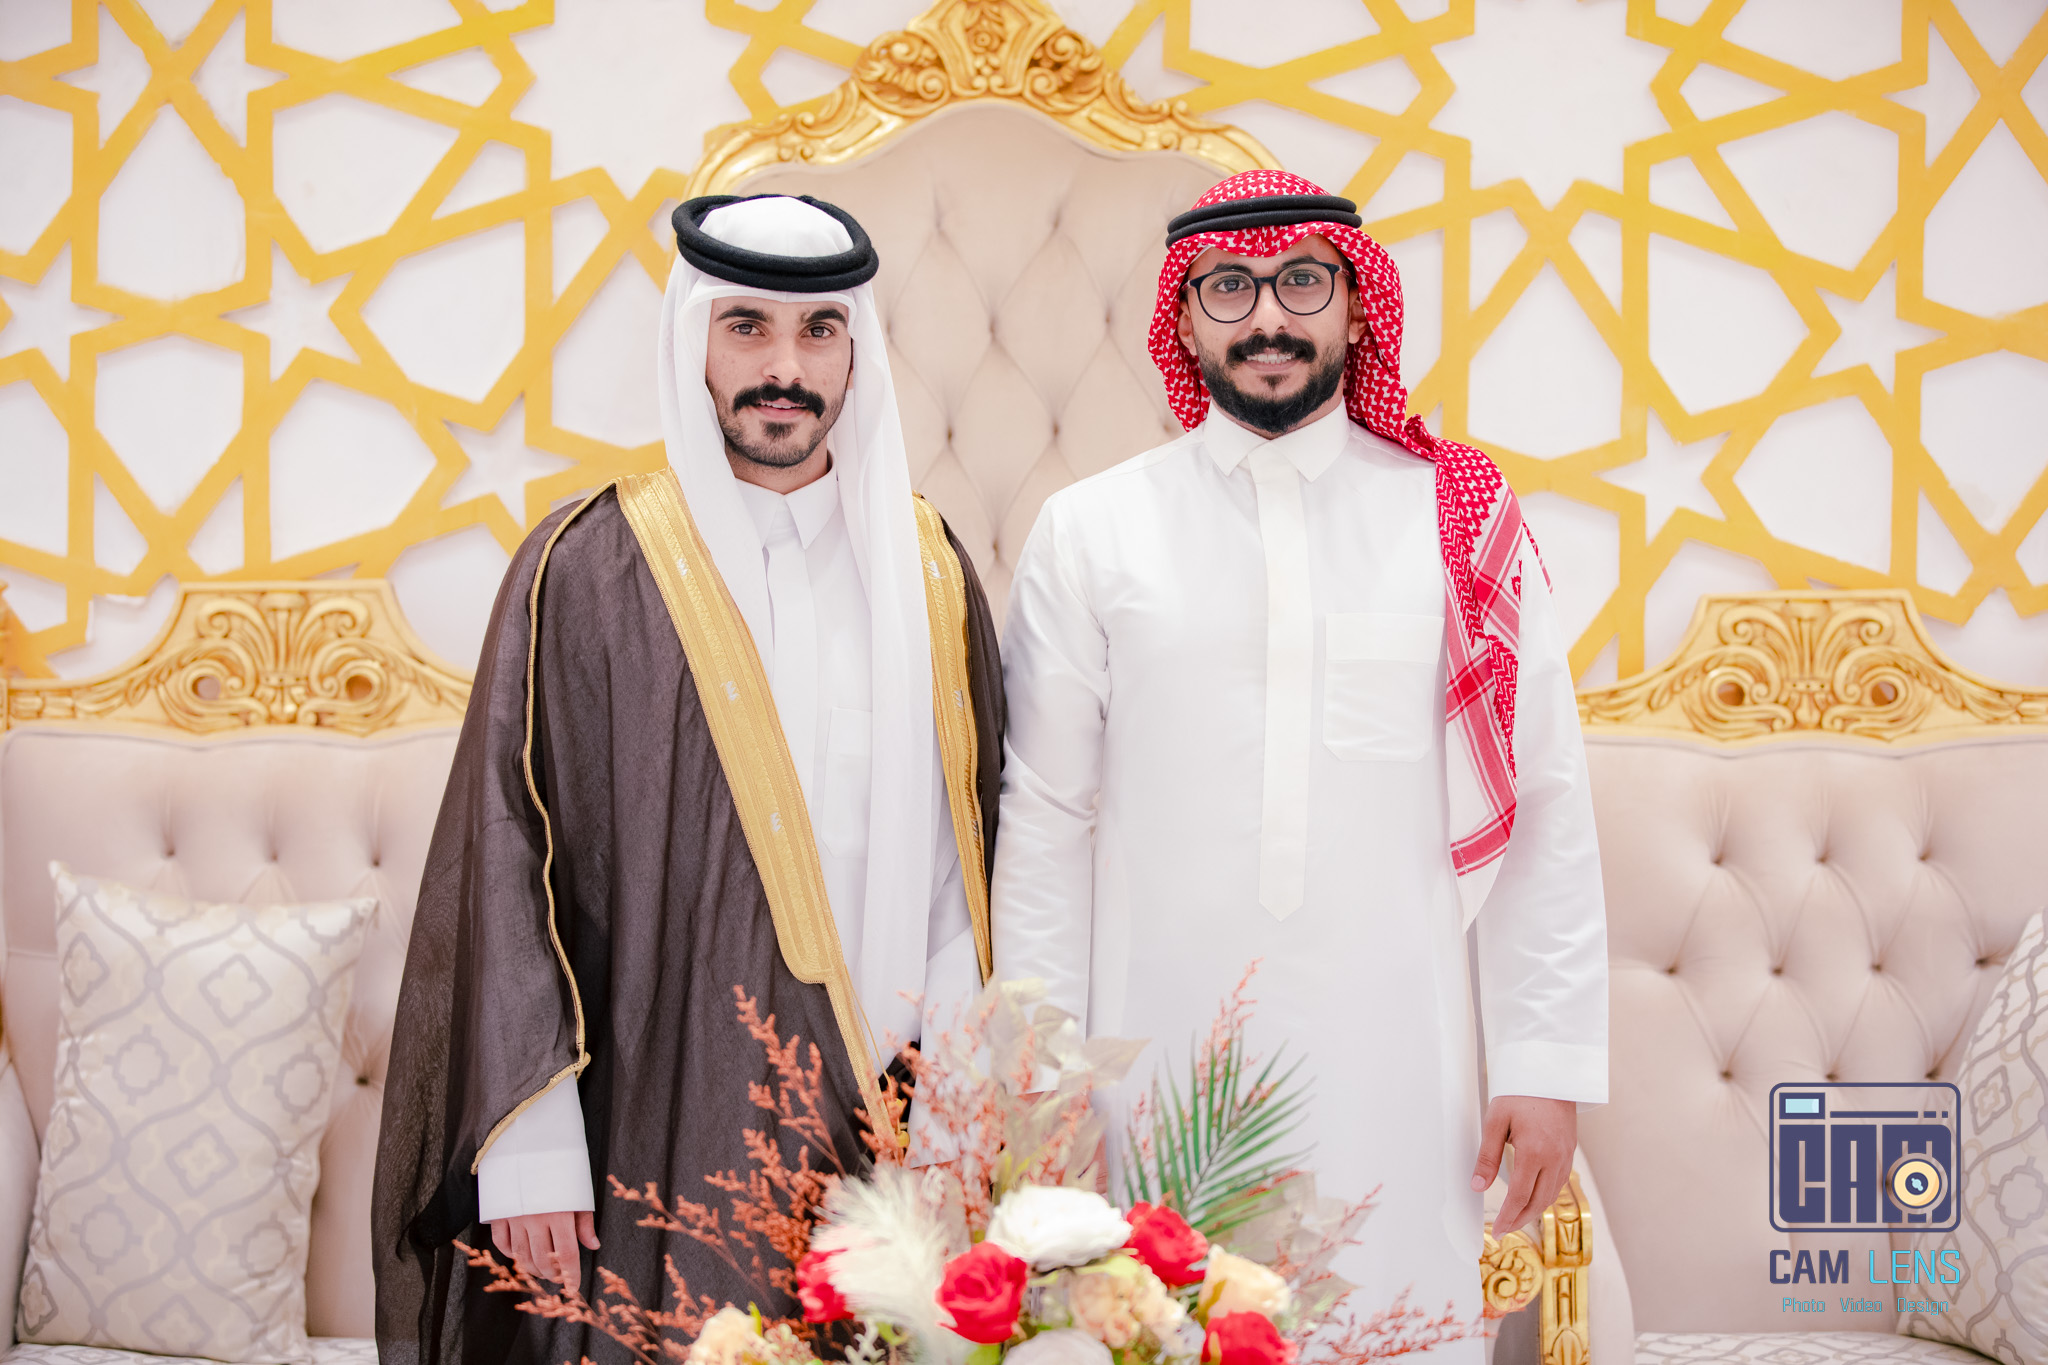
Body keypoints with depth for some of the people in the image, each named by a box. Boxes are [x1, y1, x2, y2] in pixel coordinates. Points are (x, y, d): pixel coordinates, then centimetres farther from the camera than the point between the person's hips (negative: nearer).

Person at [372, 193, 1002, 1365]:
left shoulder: (926, 568, 8)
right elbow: (508, 863, -5)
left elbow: (968, 843, 8)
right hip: (664, 1125, -3)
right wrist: (529, 1143, -11)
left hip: (890, 1124, 3)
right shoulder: (587, 572, -3)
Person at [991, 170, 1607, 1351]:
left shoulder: (1467, 524, 4)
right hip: (1161, 1070, 0)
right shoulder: (1090, 533, 3)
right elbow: (1045, 822, 4)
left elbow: (1545, 807, 4)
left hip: (1395, 1077, 0)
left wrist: (1549, 1065, 1)